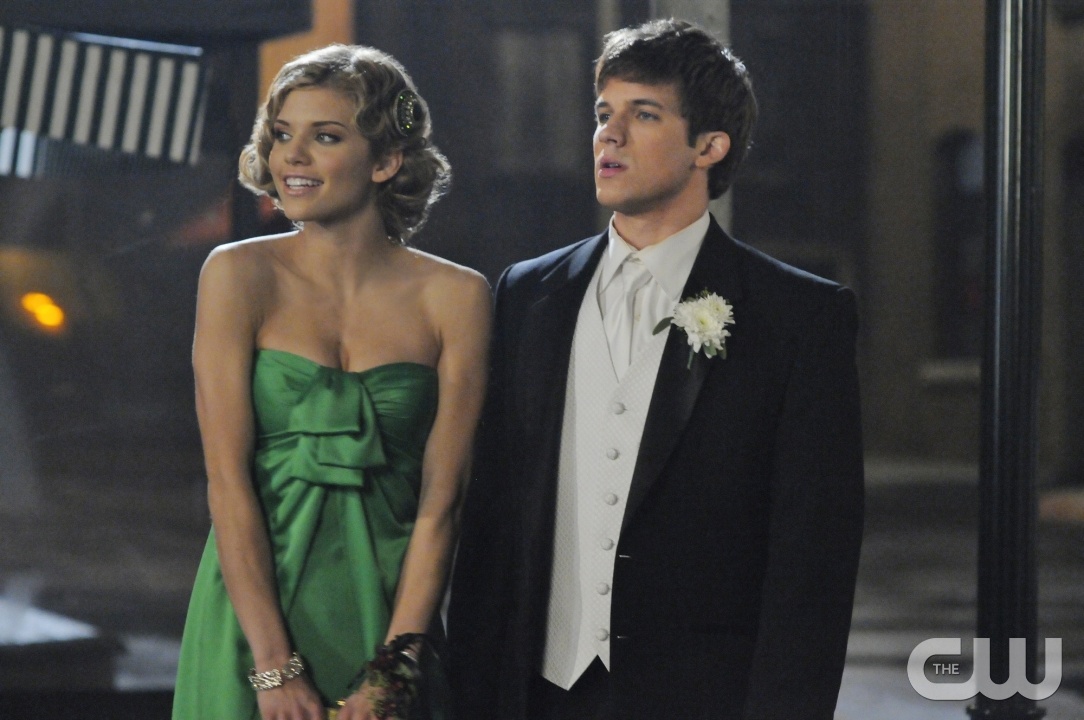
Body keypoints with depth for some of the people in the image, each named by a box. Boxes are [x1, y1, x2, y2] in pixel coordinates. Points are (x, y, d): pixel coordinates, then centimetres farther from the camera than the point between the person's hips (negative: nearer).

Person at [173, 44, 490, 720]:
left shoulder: (455, 298, -1)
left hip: (384, 609, 0)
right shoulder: (238, 276, -2)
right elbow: (228, 479, -8)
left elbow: (440, 499, -5)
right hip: (256, 608, 0)